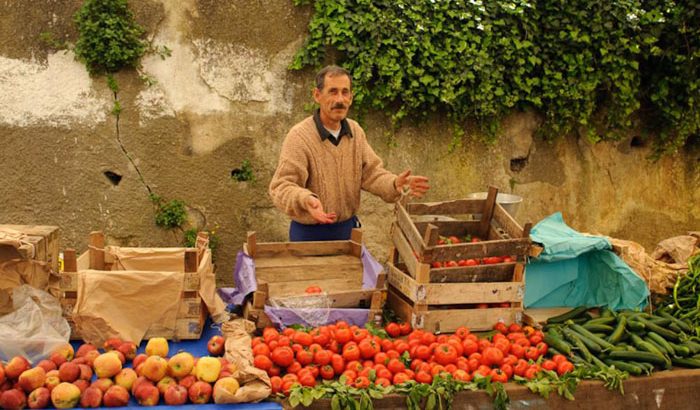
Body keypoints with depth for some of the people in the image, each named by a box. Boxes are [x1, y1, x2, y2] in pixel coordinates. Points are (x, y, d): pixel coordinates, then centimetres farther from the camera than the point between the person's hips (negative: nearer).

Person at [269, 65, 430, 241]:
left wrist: (394, 184, -18)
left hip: (348, 227, 6)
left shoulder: (356, 131, 2)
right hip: (310, 233, -6)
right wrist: (305, 199, -44)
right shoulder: (299, 137, -19)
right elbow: (281, 186, -23)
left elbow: (371, 172, 2)